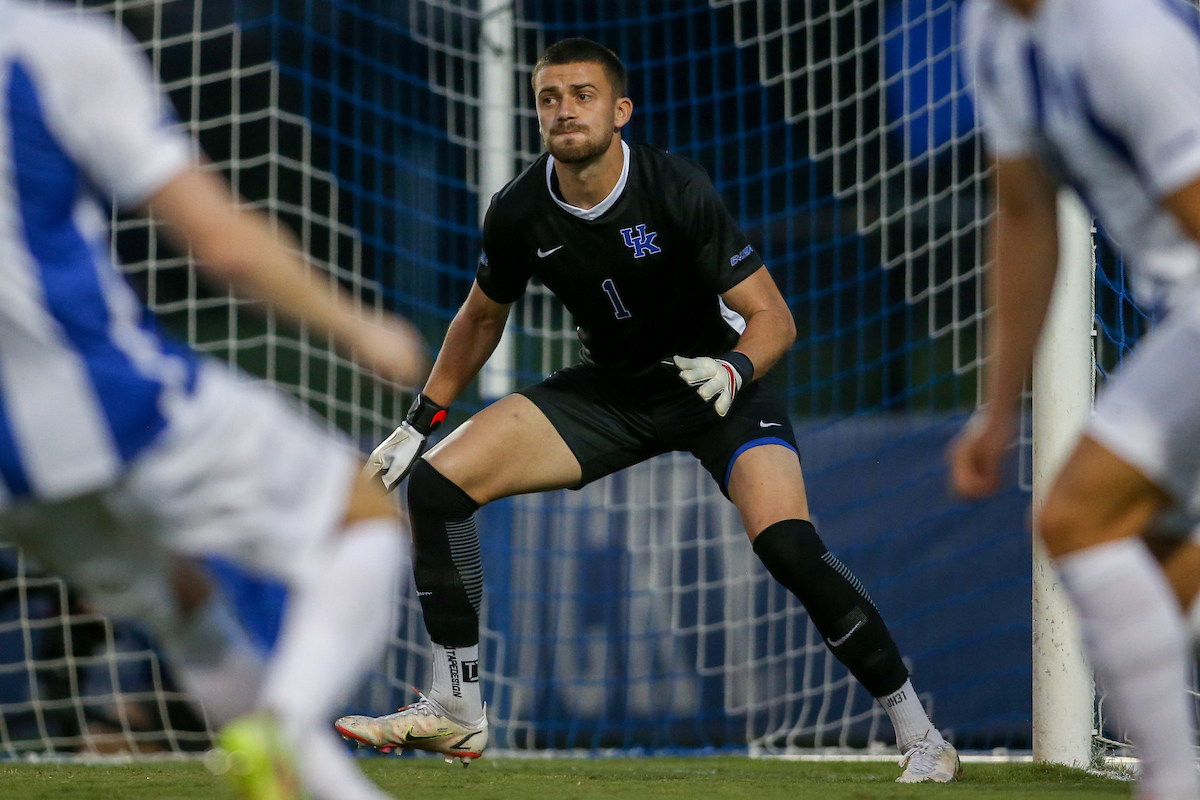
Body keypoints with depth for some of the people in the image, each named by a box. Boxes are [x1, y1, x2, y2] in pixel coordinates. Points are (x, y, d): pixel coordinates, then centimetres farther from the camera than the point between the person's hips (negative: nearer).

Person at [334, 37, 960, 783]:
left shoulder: (678, 190, -23)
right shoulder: (519, 212, -10)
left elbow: (772, 316, -20)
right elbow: (483, 316, 11)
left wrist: (734, 371, -41)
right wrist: (420, 423, 10)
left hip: (717, 379, -5)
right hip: (611, 387, 5)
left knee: (787, 544, -30)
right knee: (436, 483, -10)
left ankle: (917, 731, -14)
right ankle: (456, 713, 1)